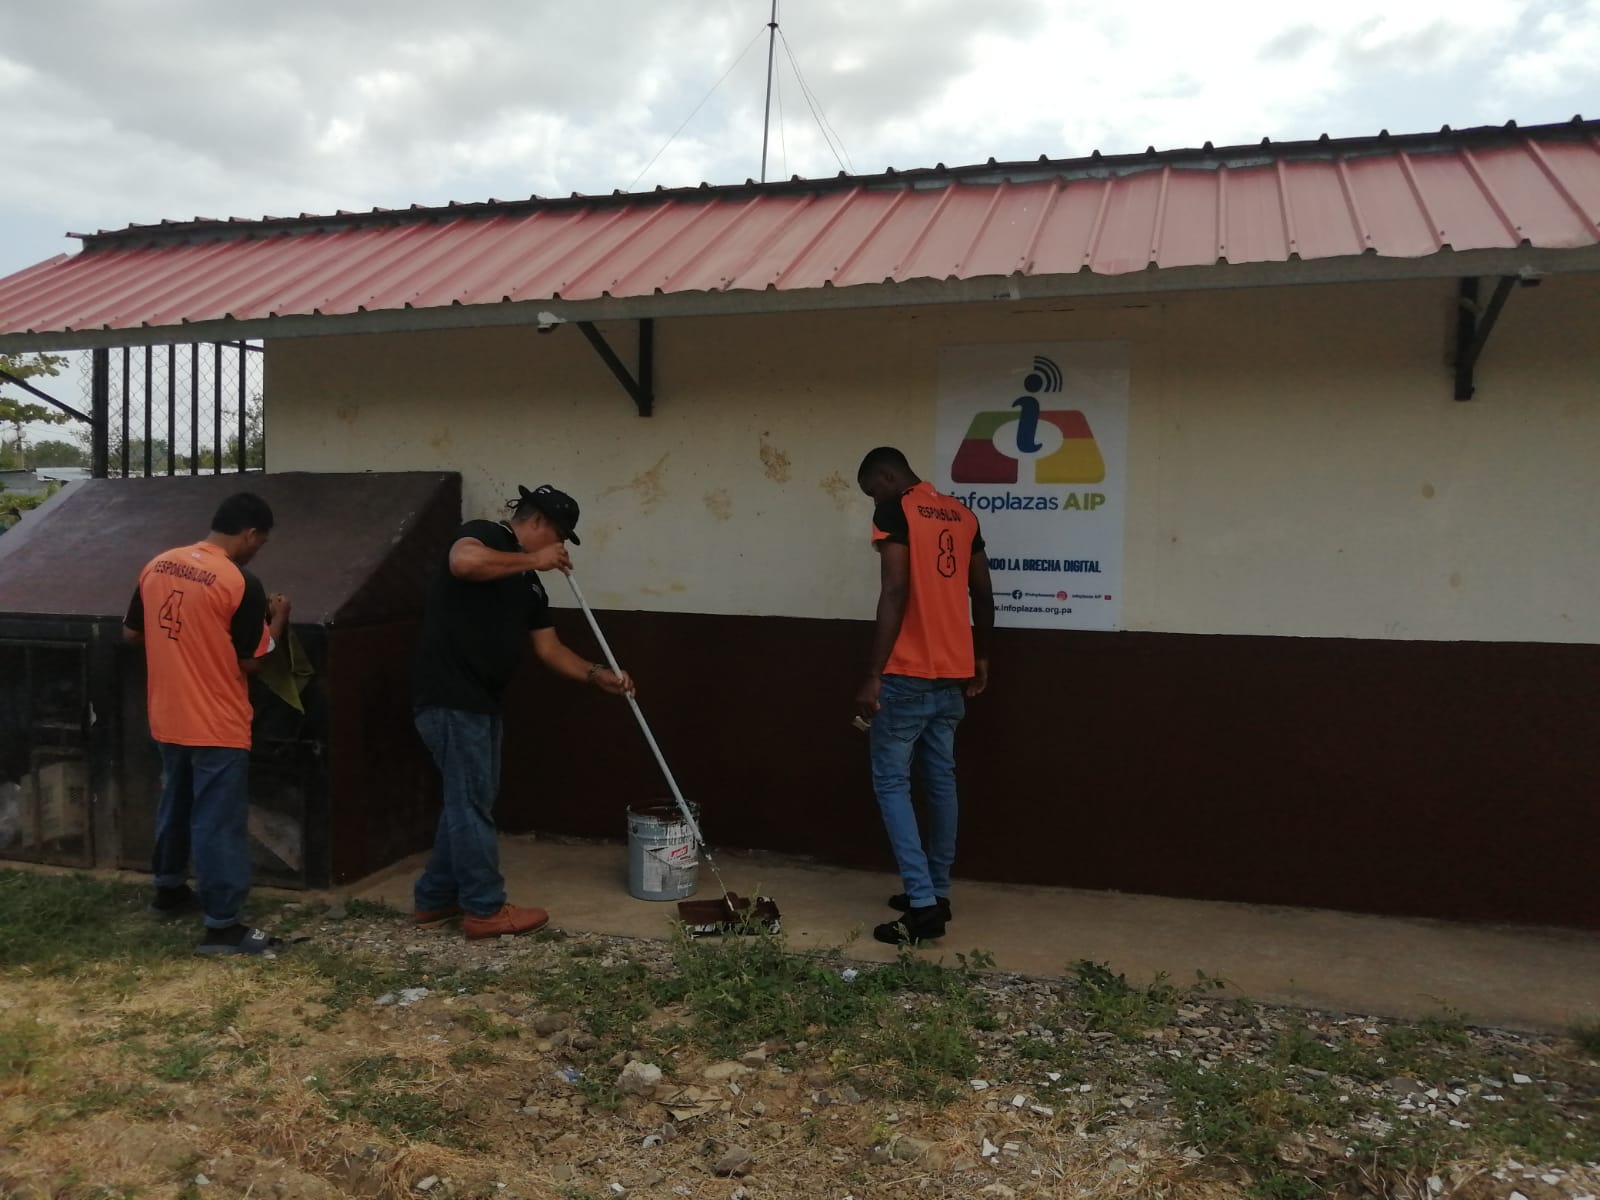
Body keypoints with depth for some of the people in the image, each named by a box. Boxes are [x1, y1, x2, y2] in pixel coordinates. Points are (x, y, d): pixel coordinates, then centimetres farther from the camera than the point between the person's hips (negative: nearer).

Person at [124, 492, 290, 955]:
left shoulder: (156, 566, 2)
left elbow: (131, 632, 12)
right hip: (217, 726, -7)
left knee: (175, 805, 24)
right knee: (219, 822, -1)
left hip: (167, 719, 7)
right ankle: (223, 926, 4)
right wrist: (277, 620, 1)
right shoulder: (240, 583, -19)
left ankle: (169, 890, 41)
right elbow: (252, 660, -13)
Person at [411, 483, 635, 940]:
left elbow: (549, 648, 16)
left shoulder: (530, 586, 18)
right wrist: (533, 559, -20)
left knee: (466, 800, 16)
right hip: (451, 697, -10)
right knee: (472, 803, -2)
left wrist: (597, 675, 2)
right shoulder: (484, 535, -7)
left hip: (480, 700, 10)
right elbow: (463, 562, -31)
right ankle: (485, 910, 8)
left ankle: (435, 898, 28)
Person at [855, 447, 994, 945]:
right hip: (953, 673, 8)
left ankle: (922, 906, -4)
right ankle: (937, 893, 24)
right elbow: (983, 594, 15)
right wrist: (981, 659, 25)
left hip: (908, 675, -8)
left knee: (891, 783, 0)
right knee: (941, 781, 15)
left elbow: (895, 594, -20)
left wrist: (873, 675, -19)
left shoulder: (896, 512, -11)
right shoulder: (962, 514, 12)